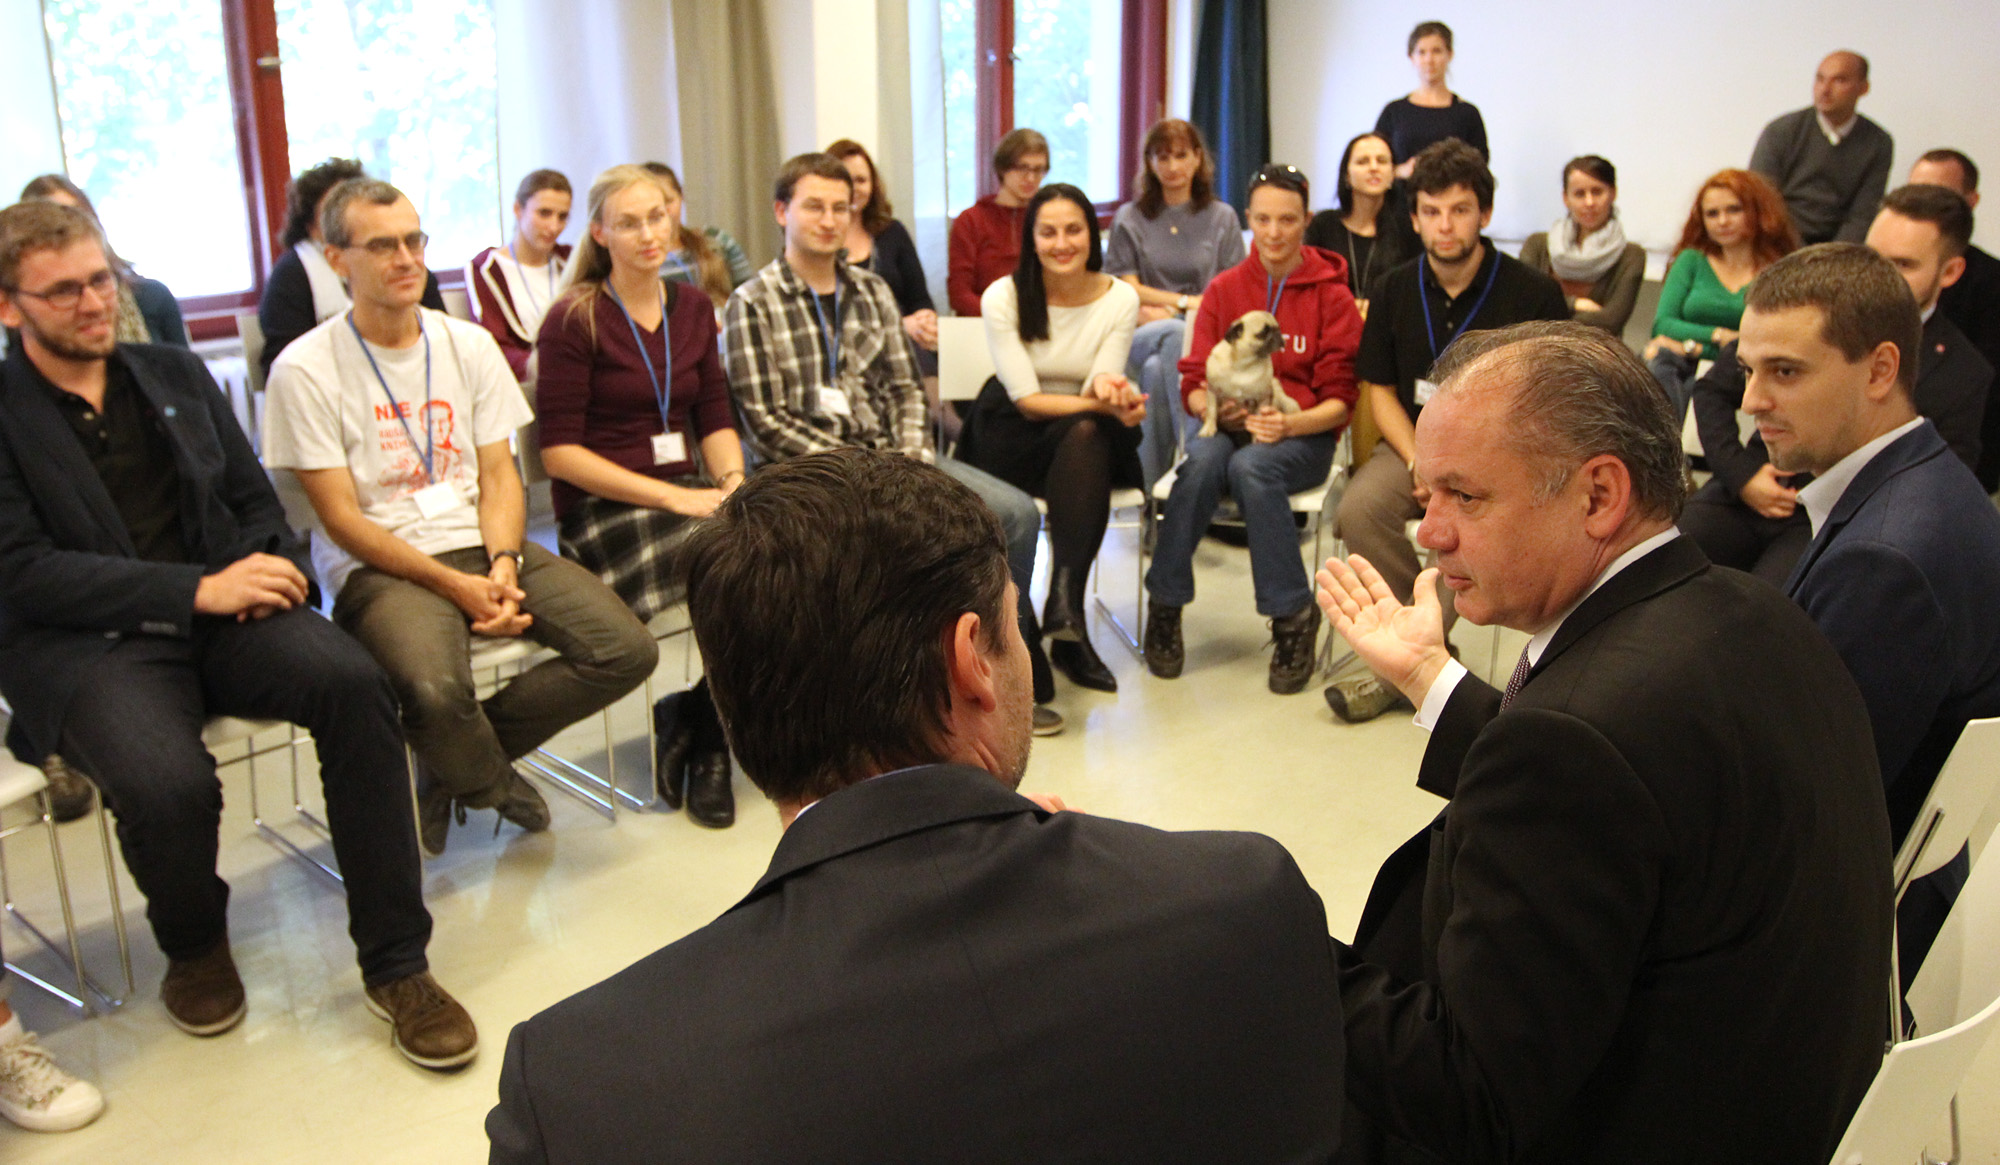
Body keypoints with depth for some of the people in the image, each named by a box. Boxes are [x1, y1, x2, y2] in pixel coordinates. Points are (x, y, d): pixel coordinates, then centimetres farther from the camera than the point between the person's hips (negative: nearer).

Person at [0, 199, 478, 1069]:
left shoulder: (176, 375, 18)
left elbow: (255, 502, 20)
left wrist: (270, 568, -5)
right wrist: (197, 590, -18)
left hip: (220, 611, 4)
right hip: (87, 644, -3)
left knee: (352, 679, -28)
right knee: (169, 784, -34)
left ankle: (396, 963, -18)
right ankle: (193, 948, 4)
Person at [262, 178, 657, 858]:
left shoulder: (470, 345, 11)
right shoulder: (305, 369, -4)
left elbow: (498, 475, 8)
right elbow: (342, 519, -8)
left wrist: (502, 566, -12)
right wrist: (456, 585, -17)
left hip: (482, 546, 5)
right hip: (378, 565, -5)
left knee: (628, 650, -15)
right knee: (436, 689, -36)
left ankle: (455, 762, 6)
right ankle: (491, 779, 4)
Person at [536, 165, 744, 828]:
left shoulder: (693, 308, 14)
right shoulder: (574, 319, -4)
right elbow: (560, 451, -10)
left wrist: (732, 482, -8)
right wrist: (674, 498, -17)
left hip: (688, 494, 6)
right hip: (601, 508, -6)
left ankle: (693, 723, -4)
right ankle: (704, 737, -4)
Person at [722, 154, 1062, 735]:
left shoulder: (871, 289, 15)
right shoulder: (752, 305, -2)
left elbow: (906, 386, 14)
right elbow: (764, 421, -9)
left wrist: (912, 456, -6)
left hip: (891, 455, 6)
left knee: (1017, 512, -11)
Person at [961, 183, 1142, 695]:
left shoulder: (1120, 298, -2)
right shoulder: (1003, 298, -7)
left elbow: (1101, 395, -7)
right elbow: (1027, 400, -14)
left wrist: (1106, 387, -33)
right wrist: (1101, 404, -29)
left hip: (1087, 441, 2)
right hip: (1015, 436, -2)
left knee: (1088, 436, -35)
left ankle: (1064, 595, -41)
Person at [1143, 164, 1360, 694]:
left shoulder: (1331, 294, 4)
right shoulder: (1224, 288, 12)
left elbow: (1340, 401, -1)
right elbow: (1194, 383, 8)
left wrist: (1290, 423, -21)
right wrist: (1216, 408, -16)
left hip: (1303, 436, -2)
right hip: (1229, 426, 2)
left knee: (1251, 465, -36)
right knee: (1203, 460, -34)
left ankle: (1292, 615, -24)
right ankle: (1165, 602, -21)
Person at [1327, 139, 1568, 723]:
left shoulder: (1533, 294, -4)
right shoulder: (1397, 290, 8)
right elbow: (1380, 389, 8)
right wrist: (1419, 463, -10)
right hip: (1417, 441, 3)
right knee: (1358, 510, -27)